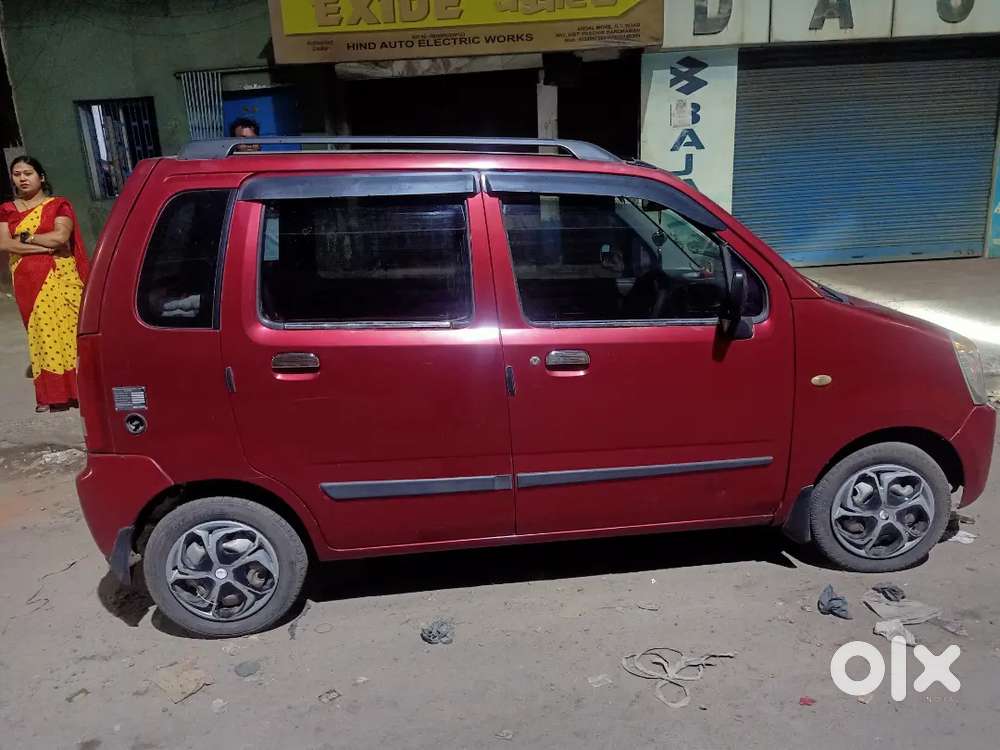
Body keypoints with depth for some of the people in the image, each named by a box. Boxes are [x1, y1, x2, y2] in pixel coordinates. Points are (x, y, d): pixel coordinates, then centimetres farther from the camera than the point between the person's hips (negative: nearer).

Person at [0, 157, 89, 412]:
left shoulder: (58, 205, 3)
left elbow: (61, 236, -12)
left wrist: (25, 237, -4)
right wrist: (46, 246, -11)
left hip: (61, 278, -3)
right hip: (28, 283, 3)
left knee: (67, 328, -5)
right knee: (41, 332, 3)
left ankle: (77, 387, 3)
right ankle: (50, 395, 8)